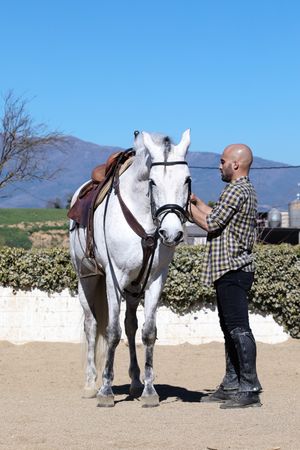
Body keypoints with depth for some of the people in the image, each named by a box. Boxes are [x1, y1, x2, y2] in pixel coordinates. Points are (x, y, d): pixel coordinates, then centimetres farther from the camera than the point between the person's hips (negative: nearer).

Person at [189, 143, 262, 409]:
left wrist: (188, 206, -2)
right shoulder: (246, 190, 18)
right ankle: (232, 385, 21)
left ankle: (250, 389, -13)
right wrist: (196, 201, 20)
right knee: (230, 328, 15)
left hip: (232, 270, -11)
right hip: (231, 270, 11)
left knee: (239, 328, -12)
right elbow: (218, 218, 23)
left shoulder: (236, 190, -14)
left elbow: (210, 224, -14)